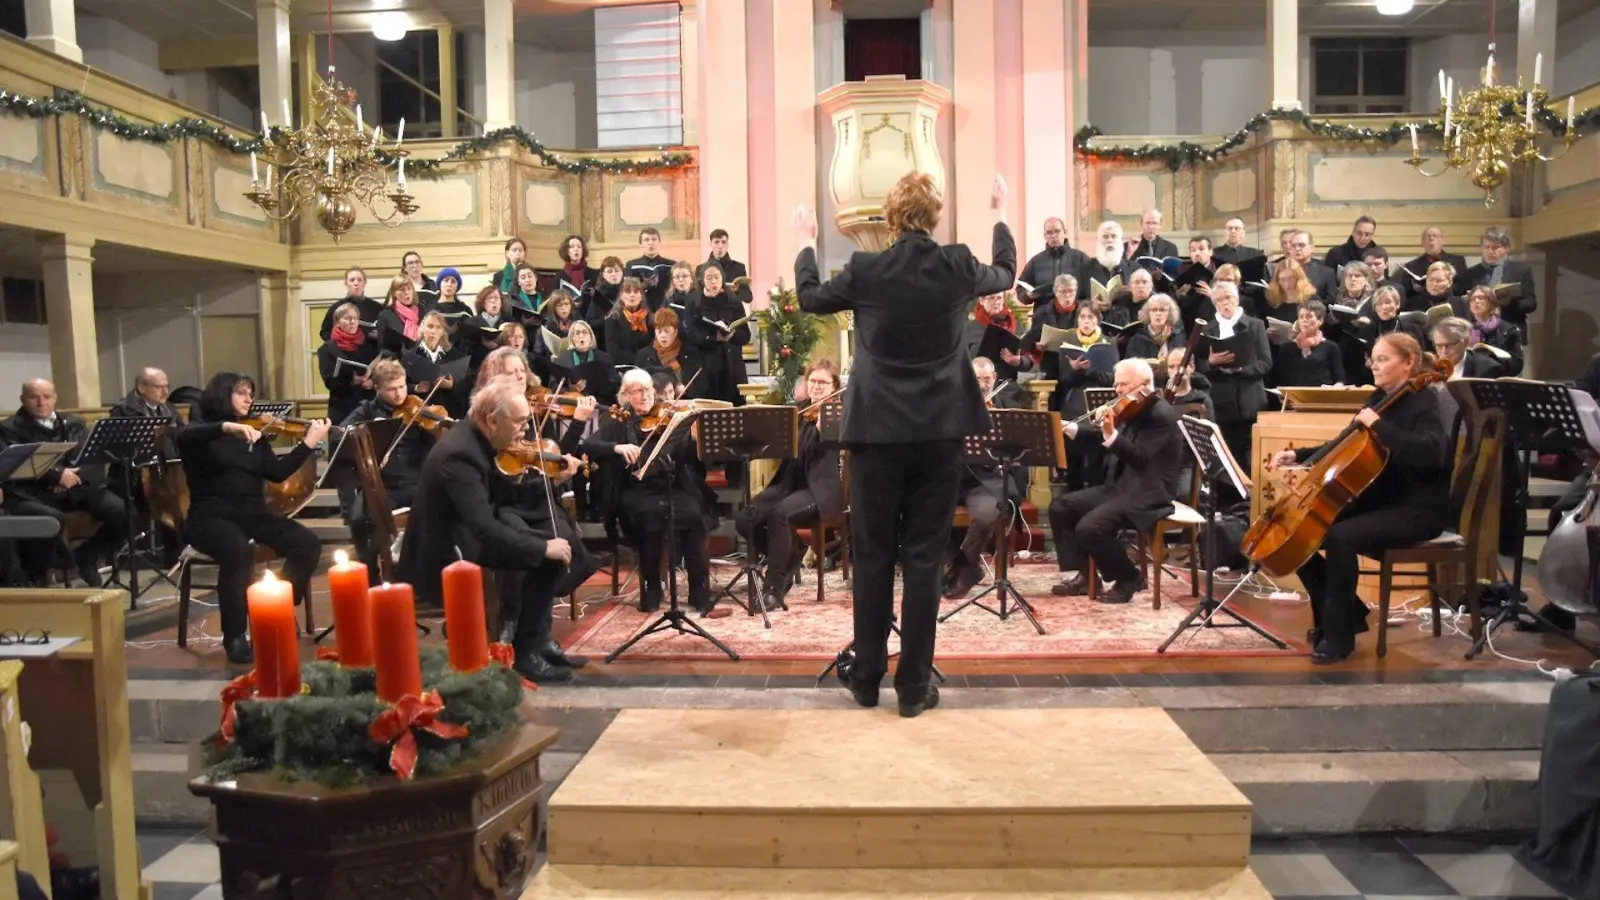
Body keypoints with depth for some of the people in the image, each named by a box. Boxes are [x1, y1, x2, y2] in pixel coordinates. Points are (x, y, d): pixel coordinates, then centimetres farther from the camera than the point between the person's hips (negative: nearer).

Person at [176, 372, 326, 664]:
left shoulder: (253, 435, 16)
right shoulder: (200, 431, 3)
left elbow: (277, 473, 2)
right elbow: (183, 437, -23)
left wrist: (309, 443, -8)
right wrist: (227, 426, -38)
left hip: (253, 513, 5)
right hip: (212, 515, -5)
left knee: (308, 545, -18)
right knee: (239, 551, -37)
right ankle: (235, 636, -21)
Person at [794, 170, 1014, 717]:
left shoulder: (865, 271, -8)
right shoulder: (959, 267, -4)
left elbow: (809, 297, 12)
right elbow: (1006, 275, 19)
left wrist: (806, 242, 28)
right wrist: (1001, 215, 35)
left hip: (877, 430, -1)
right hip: (940, 430, 1)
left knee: (872, 556, 10)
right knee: (923, 557, 6)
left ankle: (866, 680, 20)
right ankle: (914, 686, 12)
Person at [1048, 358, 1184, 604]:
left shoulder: (1161, 415, -17)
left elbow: (1140, 458, -28)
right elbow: (1101, 438, 16)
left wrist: (1111, 434, -42)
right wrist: (1071, 429, 2)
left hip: (1147, 495, -10)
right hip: (1121, 486, 10)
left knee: (1089, 528, -27)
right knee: (1060, 507, 2)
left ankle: (1129, 578, -2)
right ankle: (1086, 574, 8)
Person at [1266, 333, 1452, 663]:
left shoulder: (1423, 403, -12)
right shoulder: (1379, 400, 12)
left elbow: (1431, 452, -32)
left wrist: (1379, 425, -30)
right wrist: (1298, 455, 7)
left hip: (1416, 510, -8)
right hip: (1376, 502, 9)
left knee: (1339, 536, -34)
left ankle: (1339, 634, -20)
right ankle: (1346, 612, 10)